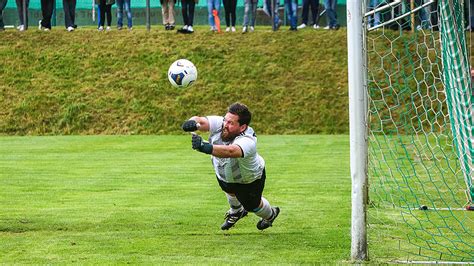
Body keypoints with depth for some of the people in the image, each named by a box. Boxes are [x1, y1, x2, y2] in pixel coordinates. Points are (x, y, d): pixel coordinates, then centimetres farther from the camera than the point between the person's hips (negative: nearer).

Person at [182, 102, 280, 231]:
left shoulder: (247, 141, -49)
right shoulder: (220, 123, -32)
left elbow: (230, 151, -69)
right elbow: (201, 121, -47)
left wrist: (206, 147, -84)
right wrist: (192, 123, -73)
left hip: (249, 180, -5)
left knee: (251, 205, 20)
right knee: (229, 191, 34)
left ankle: (270, 214, 55)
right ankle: (236, 211, 69)